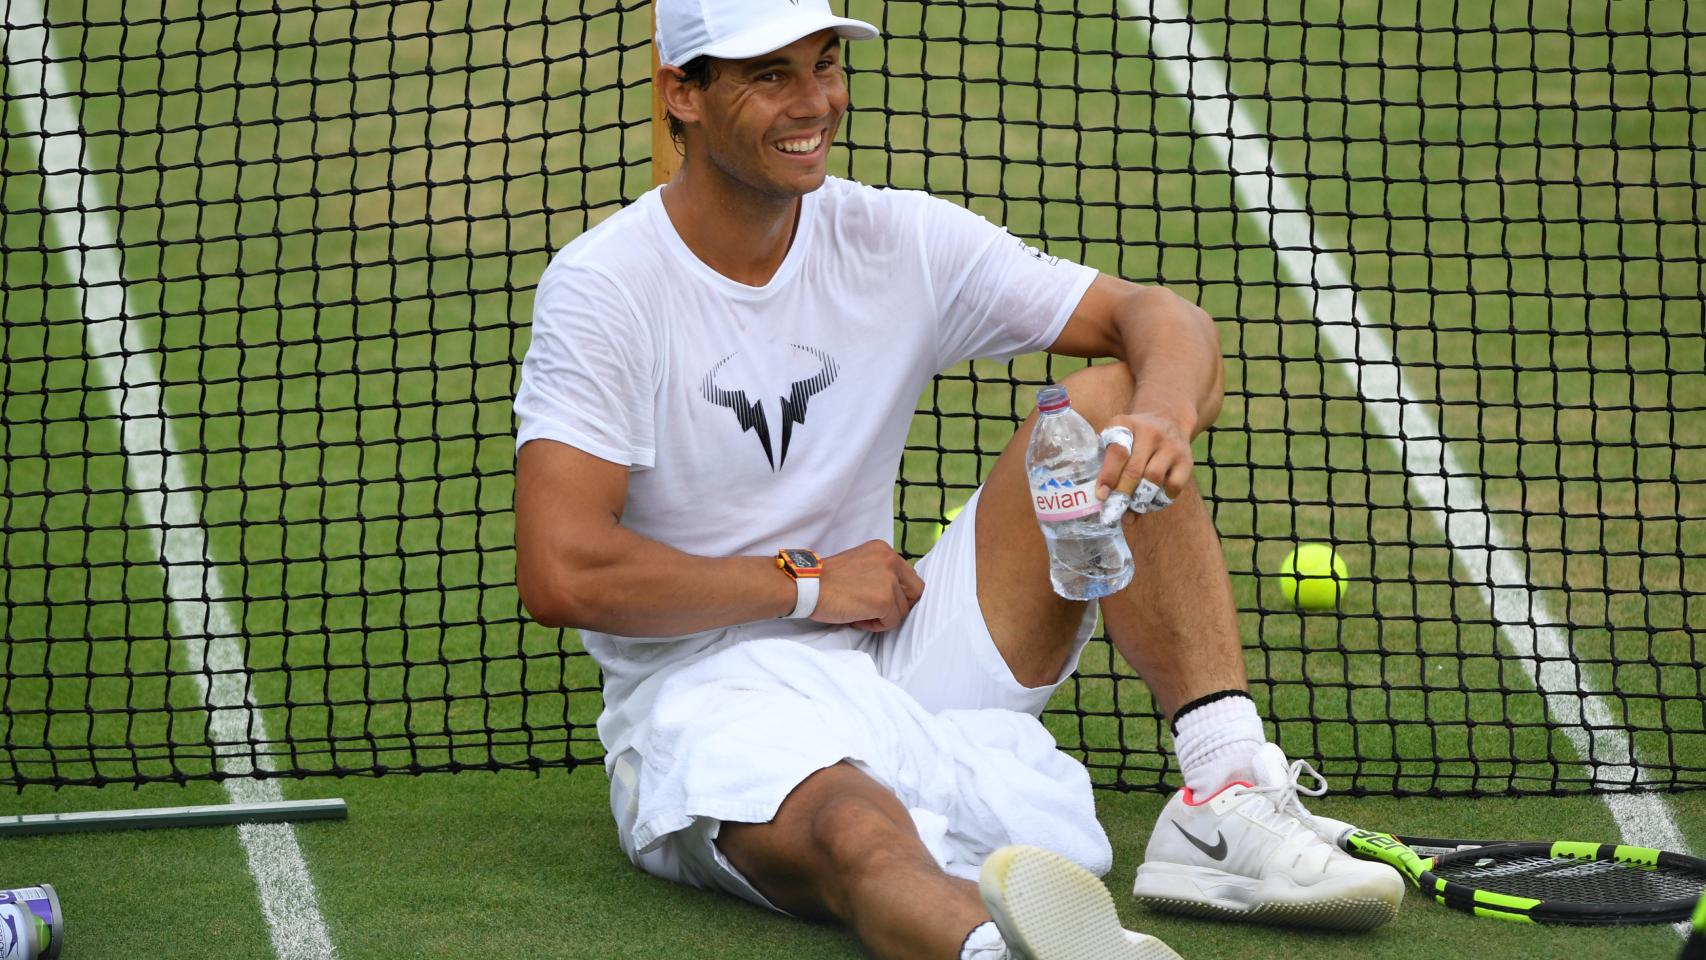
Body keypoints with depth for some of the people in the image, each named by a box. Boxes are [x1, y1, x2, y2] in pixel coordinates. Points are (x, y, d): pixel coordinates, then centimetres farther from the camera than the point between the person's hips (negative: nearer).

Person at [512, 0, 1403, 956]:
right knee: (859, 833, -41)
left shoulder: (900, 241, 4)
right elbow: (561, 575, -16)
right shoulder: (605, 286, -9)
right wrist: (807, 582, -10)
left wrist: (1164, 410, -26)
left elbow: (1164, 319, -1)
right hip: (708, 696, -6)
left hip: (899, 664, 6)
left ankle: (1228, 804, -24)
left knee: (1107, 401, -10)